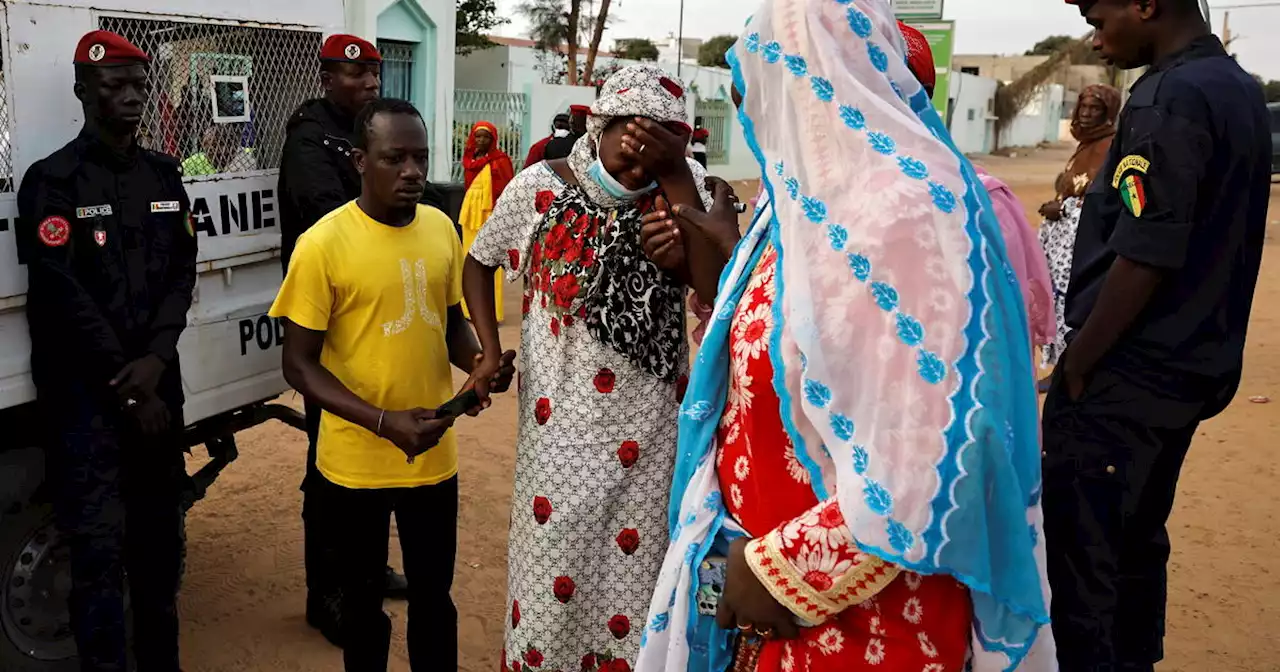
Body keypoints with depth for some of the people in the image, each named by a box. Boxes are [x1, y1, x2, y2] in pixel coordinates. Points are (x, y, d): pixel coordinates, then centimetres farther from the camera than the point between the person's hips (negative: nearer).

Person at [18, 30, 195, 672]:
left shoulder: (163, 175, 11)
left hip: (157, 377, 5)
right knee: (101, 544, -5)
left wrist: (155, 360, -10)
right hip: (84, 388, -5)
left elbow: (181, 272, 5)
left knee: (160, 529, 12)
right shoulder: (52, 180, -6)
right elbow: (64, 294, -11)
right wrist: (126, 387, -11)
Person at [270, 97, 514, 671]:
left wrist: (478, 363, -11)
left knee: (433, 596, 18)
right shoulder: (323, 243, -15)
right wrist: (384, 422, -24)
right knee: (364, 598, 17)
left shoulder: (441, 228, -1)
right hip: (356, 462, -3)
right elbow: (298, 365, -12)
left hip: (434, 455, 3)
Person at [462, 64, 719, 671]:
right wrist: (490, 347, -2)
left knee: (634, 563, 13)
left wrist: (675, 177, -22)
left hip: (651, 421, 1)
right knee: (555, 562, 11)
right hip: (562, 420, -1)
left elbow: (715, 285, -19)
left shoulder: (681, 185, -4)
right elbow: (478, 262, 10)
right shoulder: (538, 188, -6)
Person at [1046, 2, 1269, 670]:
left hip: (1125, 376, -10)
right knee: (1136, 541, 20)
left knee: (1082, 552, 0)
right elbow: (1216, 239, 15)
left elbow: (1143, 260, -22)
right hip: (1195, 365, 10)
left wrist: (1076, 364, -12)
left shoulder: (1168, 99, -18)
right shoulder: (1243, 91, 11)